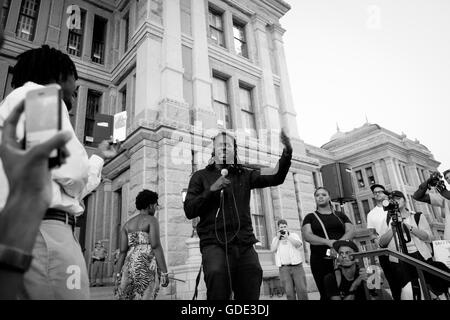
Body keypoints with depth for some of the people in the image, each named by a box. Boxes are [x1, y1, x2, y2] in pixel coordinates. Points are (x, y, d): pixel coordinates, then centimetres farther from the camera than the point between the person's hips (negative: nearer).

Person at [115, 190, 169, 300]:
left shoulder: (127, 224, 17)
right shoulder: (152, 220, -1)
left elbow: (122, 251, 10)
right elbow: (156, 246, -12)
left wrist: (118, 276, 8)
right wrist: (165, 273, -11)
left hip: (130, 267, 6)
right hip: (147, 268, -6)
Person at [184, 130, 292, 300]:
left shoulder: (243, 175, 16)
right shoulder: (201, 176, 12)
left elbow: (276, 177, 6)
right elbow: (189, 211, 3)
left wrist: (287, 153, -9)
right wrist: (211, 190, -9)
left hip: (244, 243, 3)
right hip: (214, 242, -2)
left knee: (249, 294, 0)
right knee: (217, 273, -31)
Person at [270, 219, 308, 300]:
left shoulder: (294, 235, 15)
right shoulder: (275, 239, 17)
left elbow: (299, 244, -5)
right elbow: (272, 249, 0)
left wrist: (287, 237, -6)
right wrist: (278, 237, 0)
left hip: (297, 266, 0)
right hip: (284, 268, 1)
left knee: (302, 290, -6)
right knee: (289, 292, -5)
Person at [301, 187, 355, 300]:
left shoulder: (340, 215, 18)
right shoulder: (310, 217, 11)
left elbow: (351, 230, 4)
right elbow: (307, 235, -3)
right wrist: (328, 242, -19)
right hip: (320, 260, -1)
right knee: (326, 294, -2)